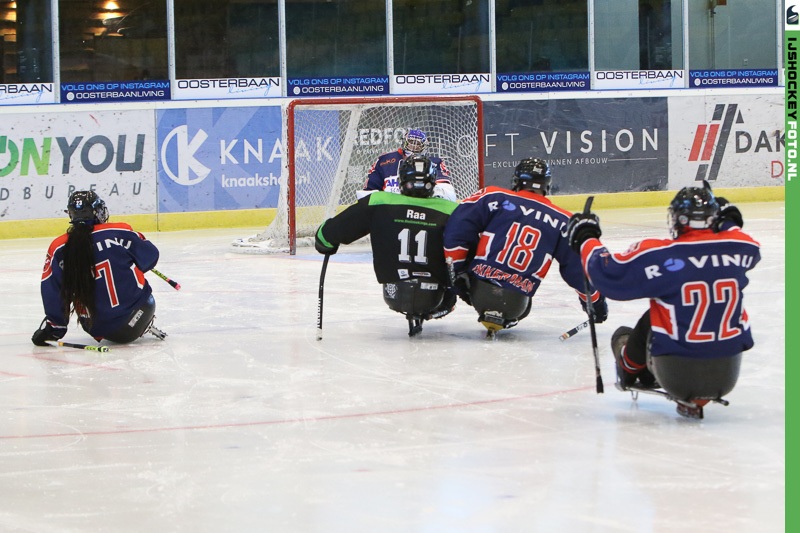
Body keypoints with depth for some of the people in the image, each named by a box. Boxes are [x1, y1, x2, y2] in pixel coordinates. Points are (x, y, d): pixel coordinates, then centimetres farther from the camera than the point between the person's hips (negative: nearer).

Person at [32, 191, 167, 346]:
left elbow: (52, 292, -3)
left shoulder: (58, 249, -6)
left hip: (97, 329, 2)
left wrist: (54, 328, 9)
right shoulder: (120, 232, -10)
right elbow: (150, 256, 1)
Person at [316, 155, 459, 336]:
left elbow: (337, 229, 1)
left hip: (394, 294, 2)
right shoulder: (450, 211, -7)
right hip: (434, 297, -2)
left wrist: (324, 242, 23)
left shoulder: (378, 203, -6)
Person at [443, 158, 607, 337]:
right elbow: (577, 267, 8)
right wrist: (596, 301, 21)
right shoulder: (561, 221, 5)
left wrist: (458, 269, 1)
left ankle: (486, 311, 18)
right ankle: (503, 319, 11)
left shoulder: (494, 197, 1)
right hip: (515, 303, 1)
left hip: (476, 289, -1)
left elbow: (457, 227, -6)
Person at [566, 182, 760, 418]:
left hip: (676, 375, -2)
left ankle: (630, 367, 49)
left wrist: (585, 238, 9)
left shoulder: (658, 255, -15)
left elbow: (607, 274, -8)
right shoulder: (739, 247, -4)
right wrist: (730, 223, 40)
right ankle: (698, 399, 28)